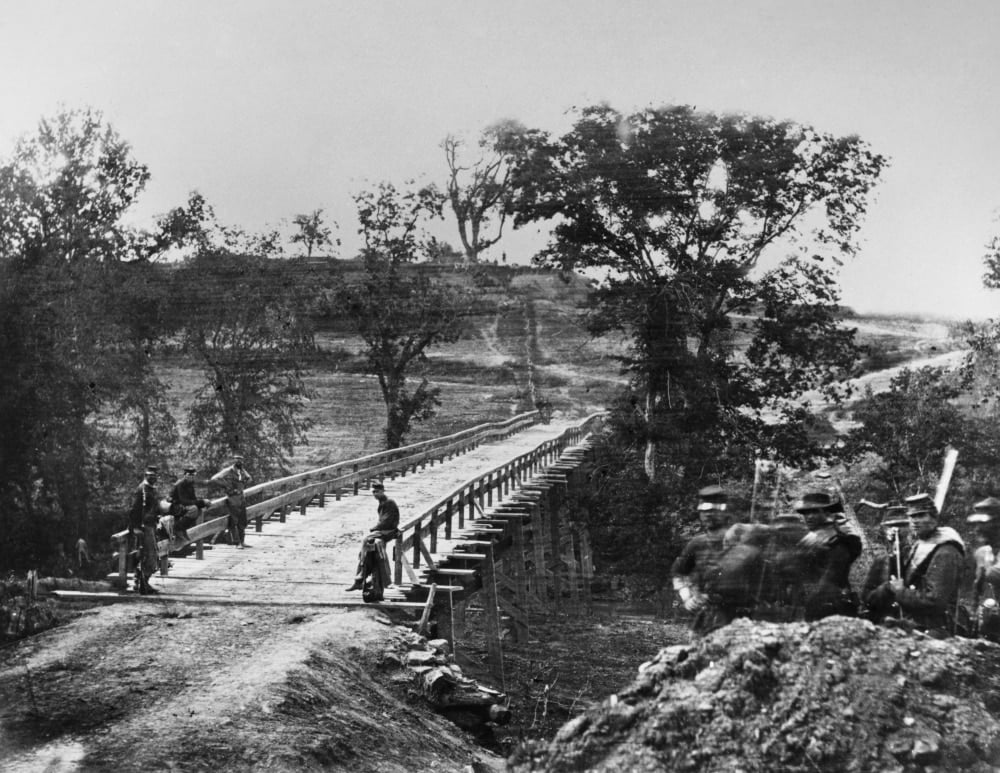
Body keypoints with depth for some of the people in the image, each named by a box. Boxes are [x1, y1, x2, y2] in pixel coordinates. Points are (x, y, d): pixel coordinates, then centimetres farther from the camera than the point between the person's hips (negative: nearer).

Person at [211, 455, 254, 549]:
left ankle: (241, 541, 16)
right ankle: (237, 542, -1)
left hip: (242, 499, 6)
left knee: (242, 522, 8)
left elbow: (250, 478, 31)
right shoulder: (228, 471, -9)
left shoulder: (242, 471, 10)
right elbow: (214, 479, -16)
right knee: (234, 521, -5)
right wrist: (227, 485, -14)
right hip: (232, 499, -6)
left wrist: (244, 485, 12)